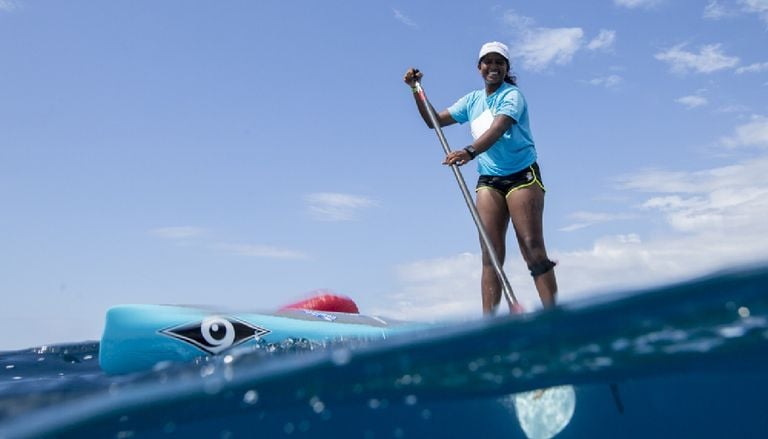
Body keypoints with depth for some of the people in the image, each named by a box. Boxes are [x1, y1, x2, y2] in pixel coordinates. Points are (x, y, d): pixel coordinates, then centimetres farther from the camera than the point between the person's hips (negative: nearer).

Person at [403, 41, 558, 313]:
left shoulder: (512, 95, -4)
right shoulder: (472, 100, 14)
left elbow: (498, 128, -24)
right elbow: (434, 121, 19)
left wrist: (470, 152, -41)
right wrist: (416, 89, 8)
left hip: (522, 176, -4)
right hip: (488, 181, 5)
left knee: (533, 248, -11)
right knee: (491, 253, -5)